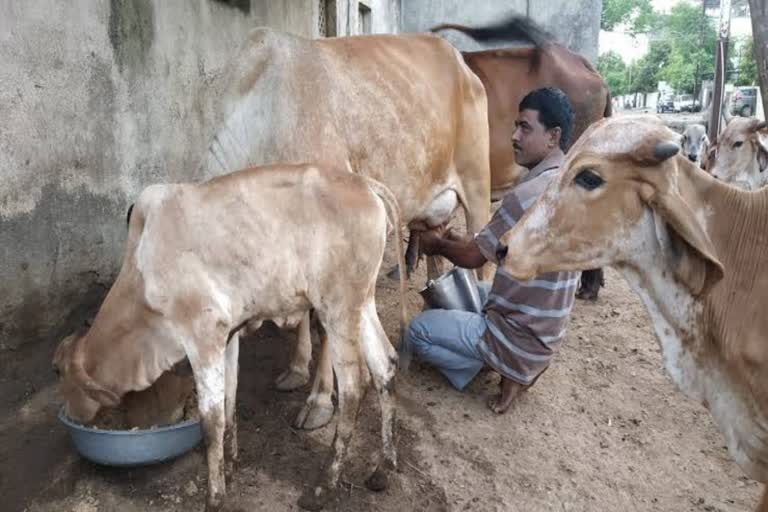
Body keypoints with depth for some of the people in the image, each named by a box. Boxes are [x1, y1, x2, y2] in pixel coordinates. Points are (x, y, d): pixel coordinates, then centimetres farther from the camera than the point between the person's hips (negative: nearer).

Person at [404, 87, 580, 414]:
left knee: (416, 333, 4)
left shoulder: (529, 195, -26)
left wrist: (438, 244, 5)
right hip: (546, 329, 9)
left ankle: (512, 370, 3)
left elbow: (473, 258, -15)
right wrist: (462, 240, 10)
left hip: (520, 336, -9)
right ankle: (523, 364, 15)